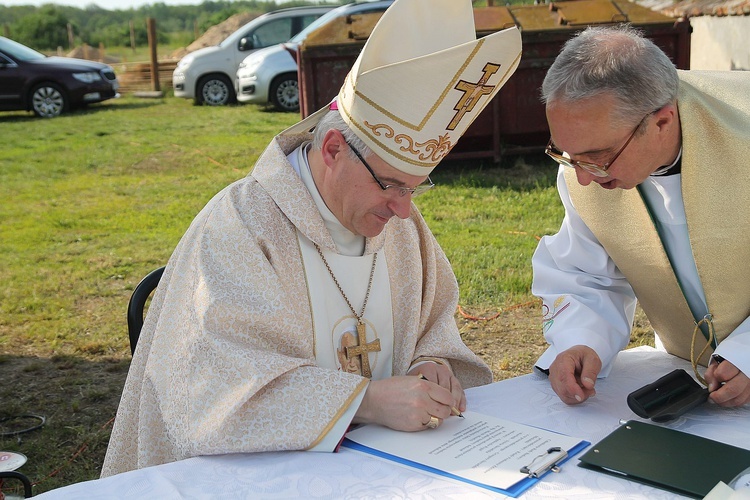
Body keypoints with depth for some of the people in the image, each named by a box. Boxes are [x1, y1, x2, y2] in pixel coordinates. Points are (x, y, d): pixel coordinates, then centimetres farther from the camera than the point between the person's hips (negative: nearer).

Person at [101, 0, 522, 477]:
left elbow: (434, 321, 15)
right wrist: (364, 399, -28)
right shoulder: (238, 228, -17)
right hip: (265, 473, -3)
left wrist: (430, 364, -6)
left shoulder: (400, 221, 3)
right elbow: (224, 382, -23)